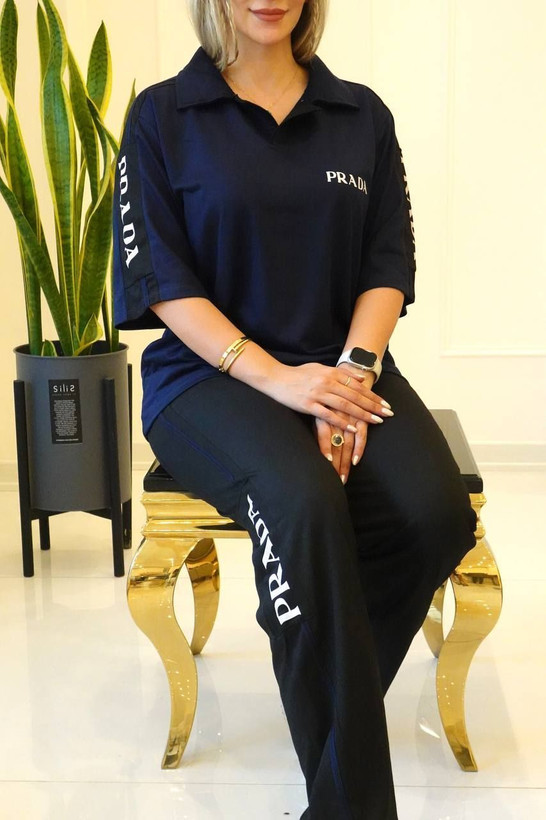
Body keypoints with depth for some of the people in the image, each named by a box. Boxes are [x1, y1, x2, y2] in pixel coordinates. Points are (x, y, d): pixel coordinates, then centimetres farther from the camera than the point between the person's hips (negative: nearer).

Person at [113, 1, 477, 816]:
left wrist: (353, 370, -13)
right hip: (211, 374, -3)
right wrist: (274, 377, -18)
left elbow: (390, 262, 7)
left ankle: (327, 689, 0)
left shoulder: (362, 115, 13)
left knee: (436, 514, -27)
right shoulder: (162, 116, 4)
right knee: (304, 506, -34)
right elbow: (161, 277, -4)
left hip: (343, 369, 3)